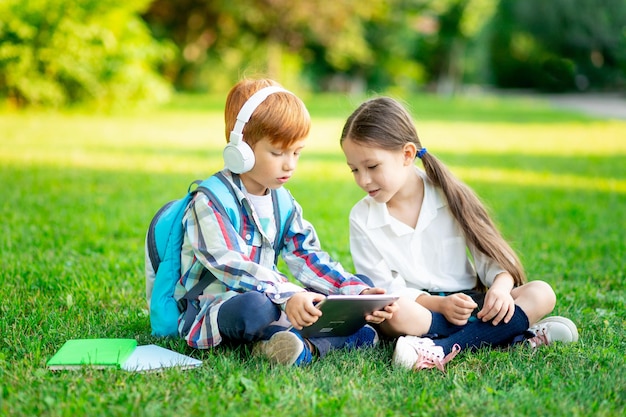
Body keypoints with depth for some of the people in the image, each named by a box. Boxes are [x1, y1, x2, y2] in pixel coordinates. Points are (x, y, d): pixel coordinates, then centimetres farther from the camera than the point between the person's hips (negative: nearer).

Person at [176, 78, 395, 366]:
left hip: (269, 303, 8)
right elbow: (232, 267, -25)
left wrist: (360, 293, -9)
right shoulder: (210, 201, -13)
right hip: (211, 309, -8)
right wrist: (287, 295, -40)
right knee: (254, 307, -44)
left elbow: (309, 259, 7)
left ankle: (307, 346, -29)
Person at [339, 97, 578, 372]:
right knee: (397, 313, -38)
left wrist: (501, 287, -20)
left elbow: (491, 253, 3)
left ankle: (439, 349, -35)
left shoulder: (450, 196, 1)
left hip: (465, 301, 3)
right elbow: (384, 287, -7)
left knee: (541, 293, -19)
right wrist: (440, 304, -22)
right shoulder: (362, 219, -1)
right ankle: (519, 335, -32)